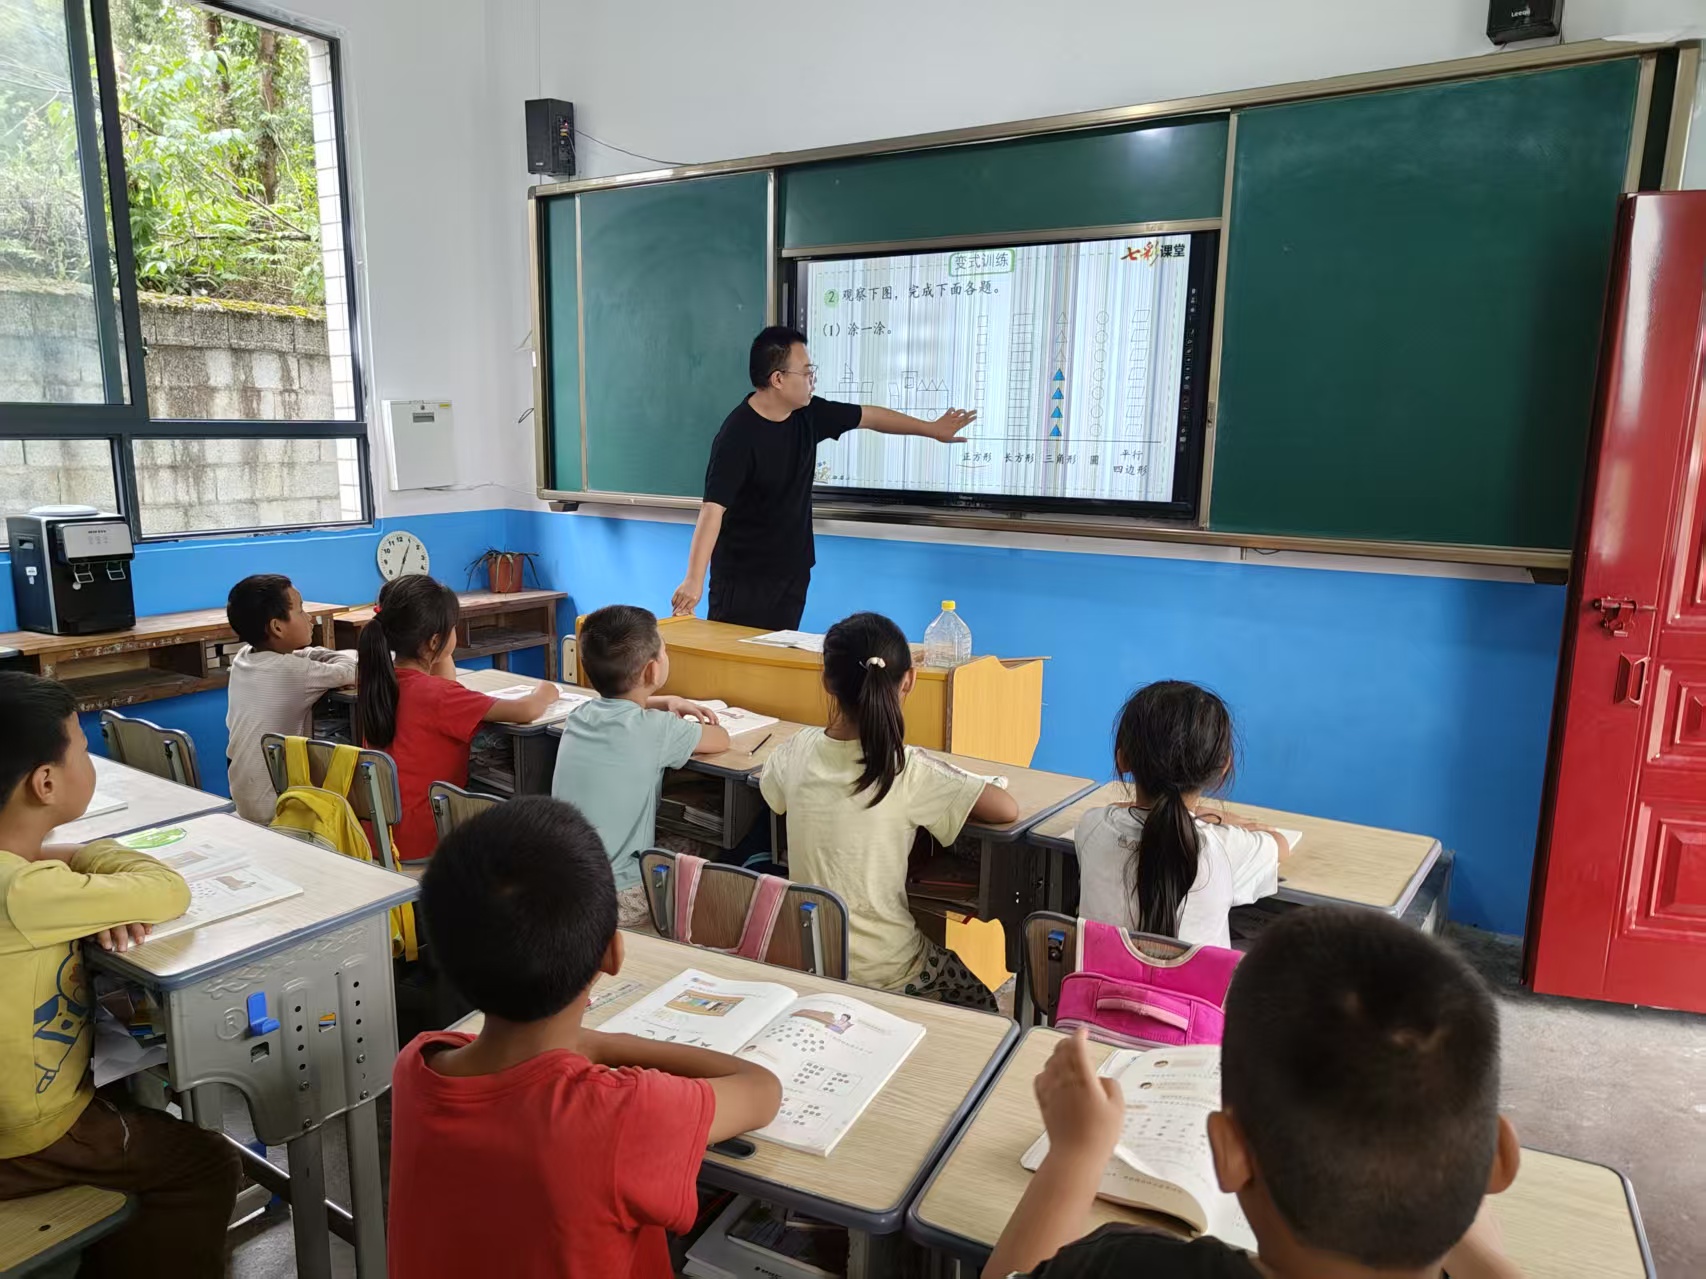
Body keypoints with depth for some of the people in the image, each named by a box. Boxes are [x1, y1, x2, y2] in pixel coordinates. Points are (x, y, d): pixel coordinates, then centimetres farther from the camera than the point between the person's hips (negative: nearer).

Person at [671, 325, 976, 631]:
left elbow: (868, 416, 16)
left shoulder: (808, 414, 1)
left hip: (792, 574, 7)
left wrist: (932, 429, 24)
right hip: (743, 580, -6)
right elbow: (713, 508, -28)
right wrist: (695, 579, -37)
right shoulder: (737, 436, -21)